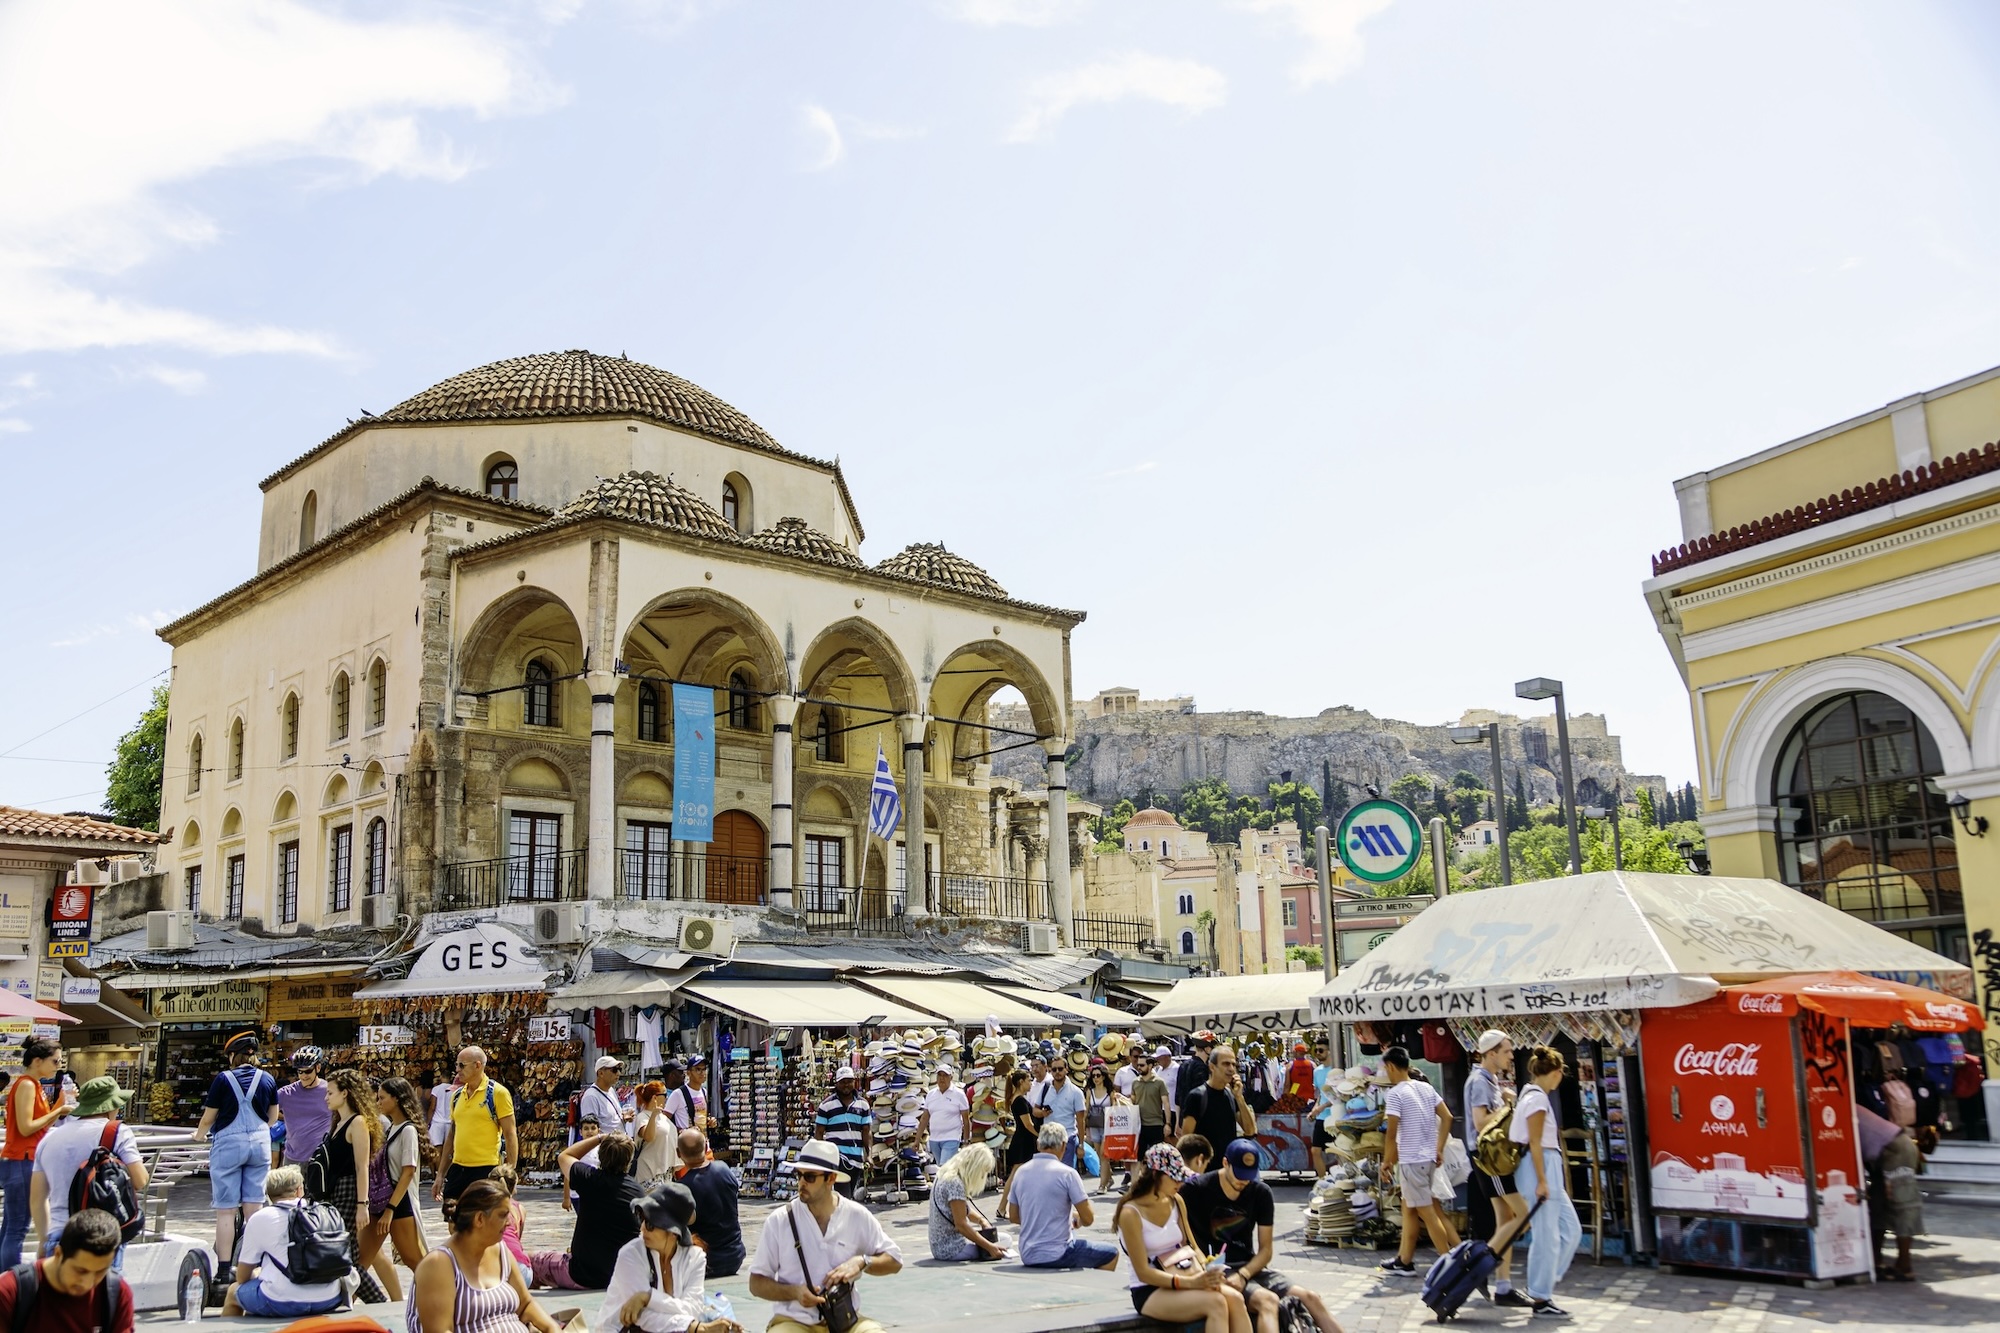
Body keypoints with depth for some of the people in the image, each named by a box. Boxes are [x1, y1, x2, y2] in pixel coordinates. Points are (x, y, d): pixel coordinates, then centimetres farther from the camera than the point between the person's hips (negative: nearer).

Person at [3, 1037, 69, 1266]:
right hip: (20, 1163, -9)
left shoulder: (35, 1086, 13)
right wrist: (59, 1110, -12)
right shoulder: (26, 1085, -14)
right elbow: (26, 1127, -19)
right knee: (17, 1229, -7)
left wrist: (62, 1102, 6)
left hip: (24, 1163, 9)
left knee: (11, 1228, 11)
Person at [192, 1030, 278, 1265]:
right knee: (254, 1208, 8)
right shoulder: (267, 1079, 5)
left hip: (229, 1144, -4)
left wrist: (199, 1136, 18)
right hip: (260, 1144, 4)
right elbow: (273, 1116, 15)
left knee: (226, 1211, 1)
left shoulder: (224, 1078, -7)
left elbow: (208, 1117, -2)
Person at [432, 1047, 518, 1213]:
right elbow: (451, 1136, 18)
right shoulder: (457, 1095, 11)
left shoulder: (498, 1093, -8)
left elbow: (510, 1135, -8)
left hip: (486, 1170, -6)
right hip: (458, 1169, 6)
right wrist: (441, 1175, 16)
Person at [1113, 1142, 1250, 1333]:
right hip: (1149, 1292, -6)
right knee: (1215, 1302, -31)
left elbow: (1192, 1247, 14)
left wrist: (1205, 1272, -9)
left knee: (1234, 1298, -23)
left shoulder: (1176, 1202, 8)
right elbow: (1143, 1272, -15)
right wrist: (1190, 1282, -26)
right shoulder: (1131, 1213, -14)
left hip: (1179, 1284, 6)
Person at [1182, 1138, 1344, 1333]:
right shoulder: (1196, 1190, -8)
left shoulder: (1261, 1193, 5)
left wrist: (1242, 1275, -14)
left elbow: (1266, 1249, 5)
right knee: (1267, 1300, -32)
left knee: (1310, 1298, -12)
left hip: (1249, 1267, 6)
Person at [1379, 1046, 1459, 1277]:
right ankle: (1404, 1261, 22)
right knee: (1408, 1208, 17)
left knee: (1427, 1213, -1)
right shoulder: (1426, 1088, 8)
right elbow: (1447, 1117, 8)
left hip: (1411, 1160, -8)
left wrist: (1387, 1160, -4)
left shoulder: (1395, 1093, -15)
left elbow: (1391, 1132, -17)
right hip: (1429, 1158, 8)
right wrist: (1439, 1149, 13)